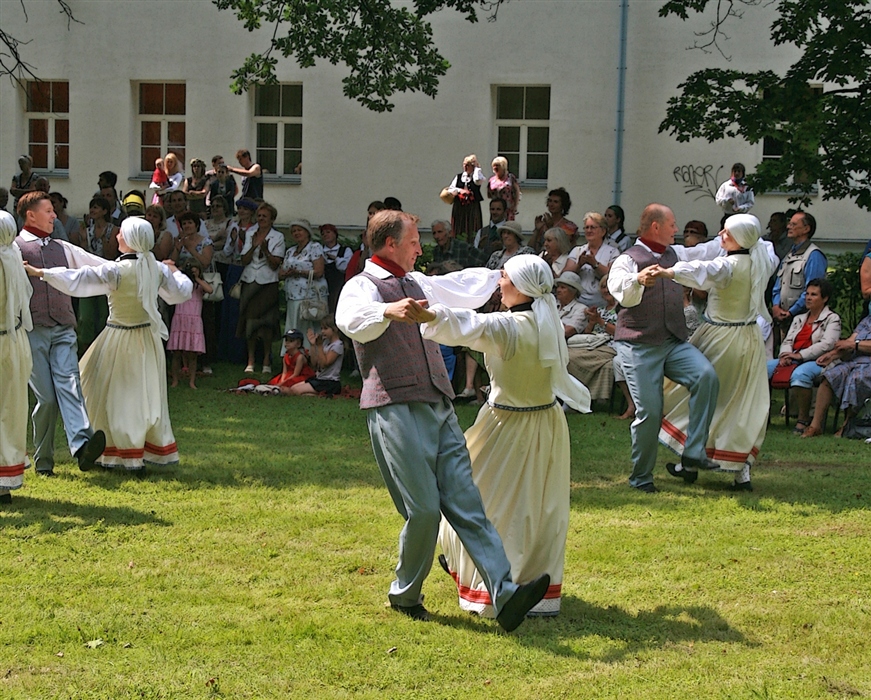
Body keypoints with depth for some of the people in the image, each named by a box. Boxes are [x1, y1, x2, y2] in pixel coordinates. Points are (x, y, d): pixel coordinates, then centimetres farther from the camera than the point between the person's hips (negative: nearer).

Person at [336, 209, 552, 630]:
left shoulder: (415, 283, 24)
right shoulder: (363, 286, -2)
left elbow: (463, 286, 41)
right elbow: (351, 318, -26)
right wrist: (389, 311, -46)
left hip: (438, 408, 7)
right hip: (395, 410, -7)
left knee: (465, 501, -4)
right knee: (423, 509, -10)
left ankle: (504, 595, -15)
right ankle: (404, 595, 11)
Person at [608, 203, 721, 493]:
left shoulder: (676, 253, 18)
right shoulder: (628, 260, -3)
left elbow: (705, 252, 32)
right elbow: (620, 292, -21)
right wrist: (638, 281, -41)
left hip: (674, 342, 5)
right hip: (639, 346, -5)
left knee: (706, 375, -22)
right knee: (649, 412, -10)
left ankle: (693, 452, -20)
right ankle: (641, 475, 9)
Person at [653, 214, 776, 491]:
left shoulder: (729, 266, -23)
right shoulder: (763, 260, -2)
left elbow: (701, 271, -43)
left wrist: (667, 272, -56)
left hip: (721, 340, -7)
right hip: (750, 340, 7)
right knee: (744, 405, 9)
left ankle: (690, 463, 14)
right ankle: (742, 471, 6)